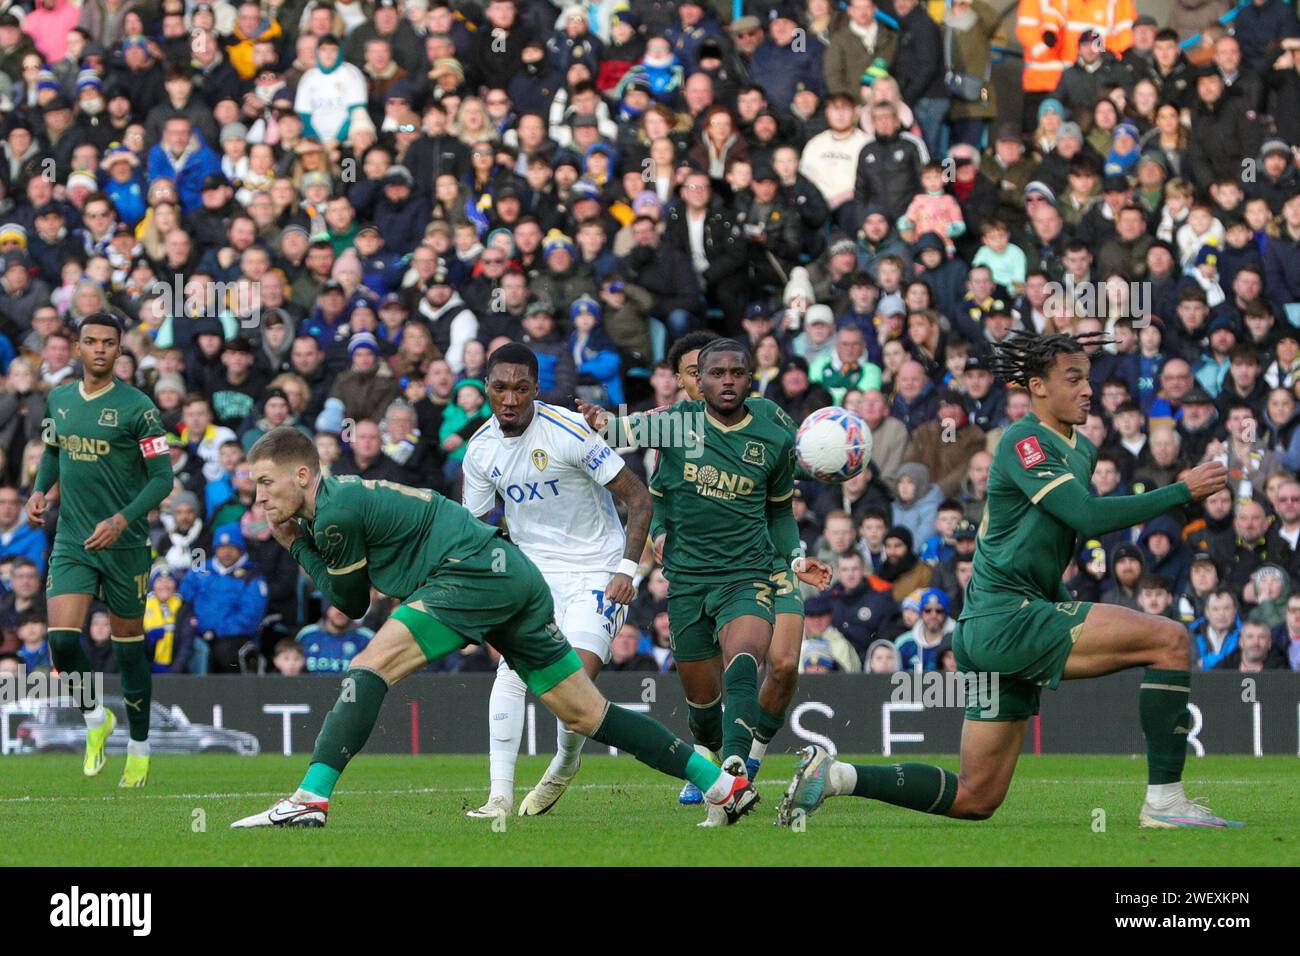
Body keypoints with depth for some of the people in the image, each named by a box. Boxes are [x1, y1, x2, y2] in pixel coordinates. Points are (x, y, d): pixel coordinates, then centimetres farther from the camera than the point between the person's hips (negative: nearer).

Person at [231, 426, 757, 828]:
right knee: (586, 713, 11)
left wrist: (297, 545, 8)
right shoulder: (342, 496, 20)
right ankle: (722, 783, 12)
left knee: (371, 666, -15)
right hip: (516, 575, 10)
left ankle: (311, 798, -24)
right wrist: (298, 543, 17)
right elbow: (356, 598, 25)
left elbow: (353, 603, 2)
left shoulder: (335, 512, -9)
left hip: (476, 571, -10)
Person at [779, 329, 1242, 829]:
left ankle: (834, 775, 10)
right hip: (1004, 617, -10)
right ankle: (1164, 801, -17)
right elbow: (1087, 516, -22)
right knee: (1170, 639, -17)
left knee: (975, 799, 9)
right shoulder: (1023, 442, -11)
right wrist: (1183, 492, -20)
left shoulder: (1083, 450, 18)